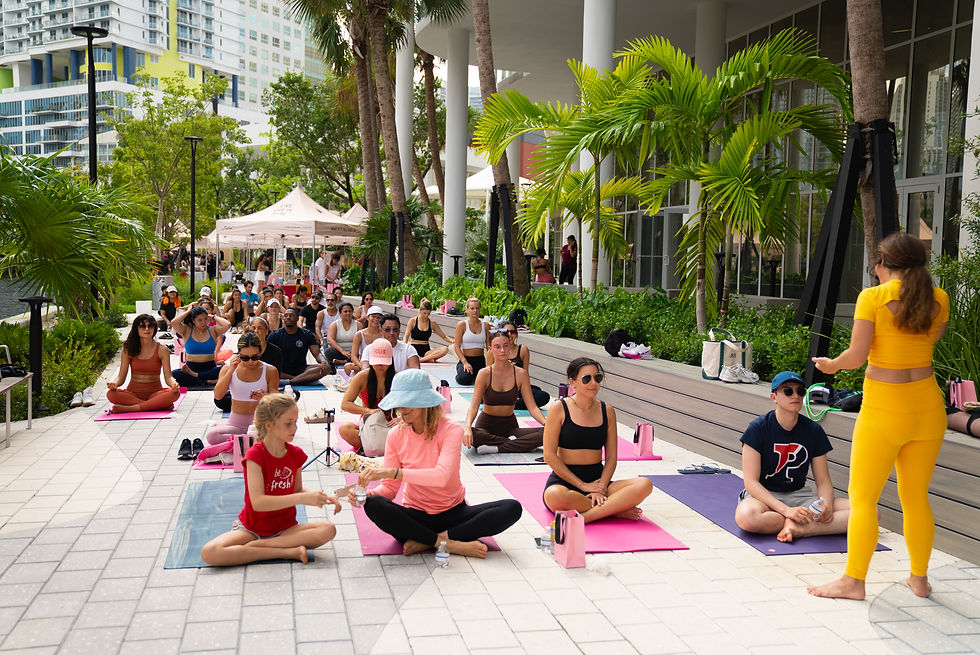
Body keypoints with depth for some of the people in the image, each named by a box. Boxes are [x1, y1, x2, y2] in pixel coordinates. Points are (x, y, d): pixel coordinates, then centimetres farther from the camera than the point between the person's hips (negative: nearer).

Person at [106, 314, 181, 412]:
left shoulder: (162, 349, 1)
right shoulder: (128, 349, 4)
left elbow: (168, 376, -3)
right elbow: (121, 376, 3)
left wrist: (174, 384, -27)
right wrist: (115, 383, -21)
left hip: (155, 392, -1)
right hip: (133, 392, 2)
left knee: (175, 393, -32)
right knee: (111, 394, -30)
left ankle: (130, 408, -31)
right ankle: (160, 405, -31)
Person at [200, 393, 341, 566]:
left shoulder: (296, 454, 1)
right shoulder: (255, 455, -15)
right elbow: (258, 502, -25)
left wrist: (322, 498, -7)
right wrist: (303, 498, -30)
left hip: (285, 528, 4)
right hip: (252, 529, -4)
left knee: (328, 529, -24)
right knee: (208, 553, -31)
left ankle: (255, 546, -19)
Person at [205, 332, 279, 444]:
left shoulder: (270, 371, -2)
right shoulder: (228, 369, 2)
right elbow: (218, 396, -10)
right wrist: (230, 371, -15)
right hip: (236, 424, 2)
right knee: (211, 435, -30)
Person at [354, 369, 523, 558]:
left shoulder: (450, 429, -12)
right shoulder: (396, 435, -2)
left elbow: (441, 476, -29)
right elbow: (390, 487, -2)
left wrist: (392, 472, -38)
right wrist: (369, 493, -25)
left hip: (453, 513, -1)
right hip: (415, 516, 1)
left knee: (512, 508, -25)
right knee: (373, 505, -30)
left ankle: (425, 541, -23)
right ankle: (451, 544, -23)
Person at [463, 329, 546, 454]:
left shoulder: (520, 374, -2)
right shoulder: (484, 374, -7)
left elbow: (532, 407, -4)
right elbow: (474, 405, -15)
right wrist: (467, 427, -36)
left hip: (510, 426, 2)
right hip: (486, 425, -2)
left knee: (545, 434, -25)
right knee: (463, 433, -37)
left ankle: (496, 448, -26)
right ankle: (510, 442, -19)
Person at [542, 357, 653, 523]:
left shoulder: (607, 411, 8)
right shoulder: (559, 409, -4)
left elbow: (611, 456, 6)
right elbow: (550, 455, -9)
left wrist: (601, 487, -12)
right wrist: (583, 485, -12)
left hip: (597, 480, 4)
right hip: (564, 480, -3)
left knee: (645, 485, -21)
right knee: (555, 496, -40)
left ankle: (586, 516, -28)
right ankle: (615, 509, -19)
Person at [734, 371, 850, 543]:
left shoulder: (814, 430, 3)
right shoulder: (758, 428, -9)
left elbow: (823, 481, 5)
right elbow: (751, 482, -14)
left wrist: (826, 506, -18)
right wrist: (786, 510, -27)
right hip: (764, 496, -4)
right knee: (746, 516, -42)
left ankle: (797, 528, -26)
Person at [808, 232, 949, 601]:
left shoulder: (873, 298, -12)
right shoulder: (939, 300, 2)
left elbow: (856, 356, -16)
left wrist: (831, 364, 4)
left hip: (884, 411, -5)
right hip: (928, 408, 5)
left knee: (862, 498, 4)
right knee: (916, 498, 17)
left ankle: (853, 581, 8)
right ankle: (919, 578, 27)